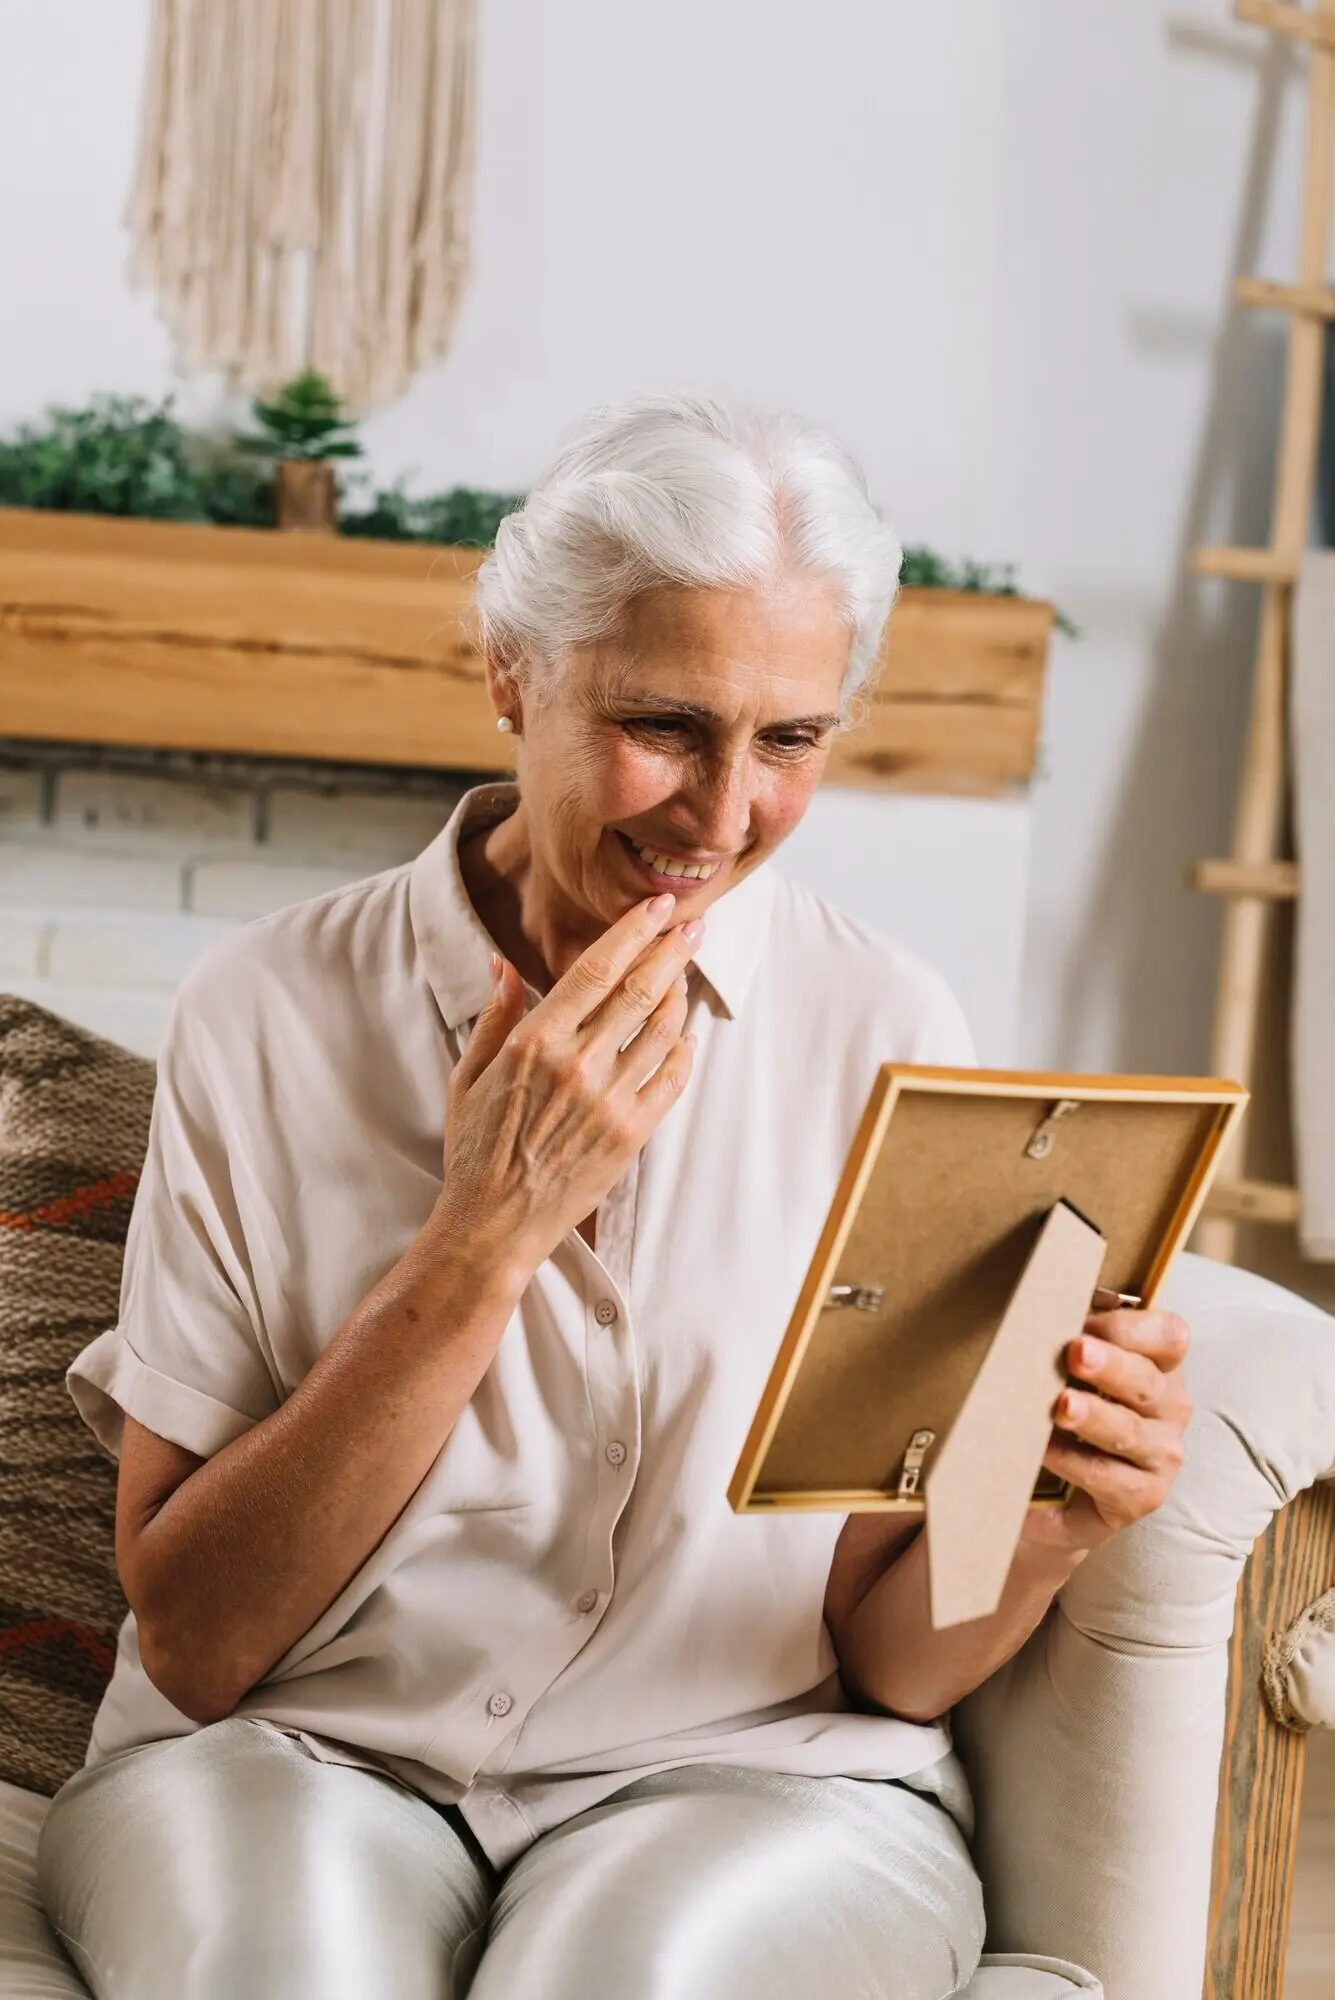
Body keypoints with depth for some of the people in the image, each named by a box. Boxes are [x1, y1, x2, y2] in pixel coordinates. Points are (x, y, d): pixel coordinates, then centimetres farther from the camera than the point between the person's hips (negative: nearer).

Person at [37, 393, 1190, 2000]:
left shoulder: (887, 1037, -1)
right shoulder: (273, 1013, -3)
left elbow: (894, 1658, 2)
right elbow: (191, 1639, -8)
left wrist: (1038, 1529, -21)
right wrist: (488, 1235, -16)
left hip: (754, 1775, 1)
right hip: (302, 1757, 0)